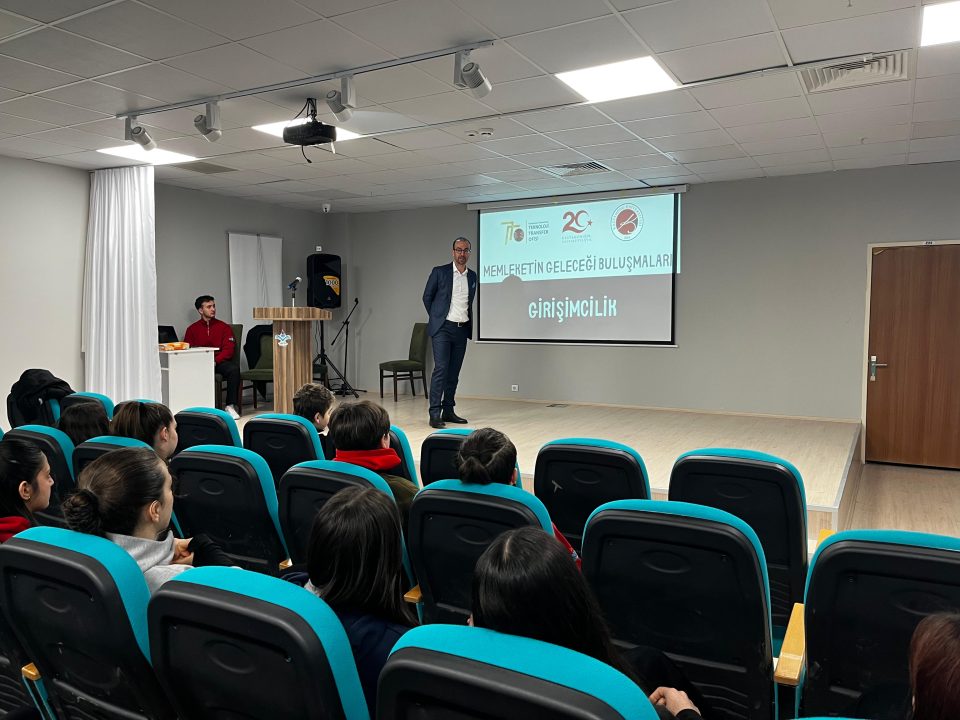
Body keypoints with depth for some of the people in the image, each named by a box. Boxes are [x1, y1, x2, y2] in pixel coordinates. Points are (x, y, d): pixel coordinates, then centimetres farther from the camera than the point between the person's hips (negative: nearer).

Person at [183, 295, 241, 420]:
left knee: (234, 368, -32)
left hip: (220, 362, 0)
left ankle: (230, 406, -26)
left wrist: (215, 361, -17)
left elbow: (229, 349, 0)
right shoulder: (192, 329, 12)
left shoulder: (224, 327, 10)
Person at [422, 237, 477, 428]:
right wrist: (436, 318, 6)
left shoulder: (473, 276, 10)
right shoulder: (439, 272, -2)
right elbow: (427, 297, 5)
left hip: (462, 330, 5)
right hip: (443, 328, -4)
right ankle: (435, 413, -11)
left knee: (454, 372, 8)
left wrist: (469, 322, 15)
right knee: (441, 369, -12)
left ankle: (448, 411, 15)